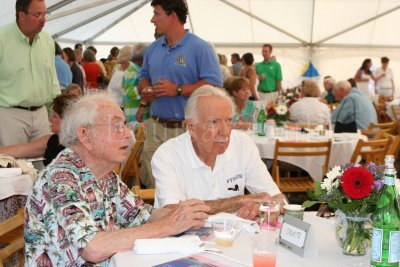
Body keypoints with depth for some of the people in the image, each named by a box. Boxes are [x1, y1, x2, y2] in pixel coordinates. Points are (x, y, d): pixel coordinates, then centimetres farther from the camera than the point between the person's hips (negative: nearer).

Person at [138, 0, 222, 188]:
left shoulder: (200, 48, -7)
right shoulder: (152, 49, 14)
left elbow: (214, 85, -13)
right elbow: (144, 78, 24)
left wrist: (178, 90, -19)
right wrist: (145, 90, 0)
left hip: (188, 130, -6)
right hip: (155, 128, 6)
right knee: (152, 185, 8)